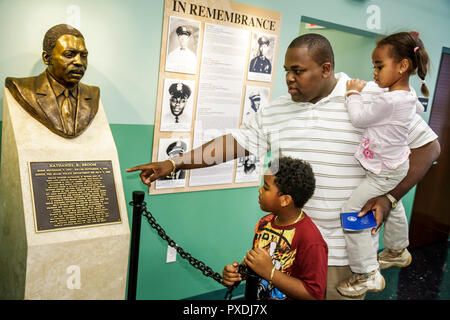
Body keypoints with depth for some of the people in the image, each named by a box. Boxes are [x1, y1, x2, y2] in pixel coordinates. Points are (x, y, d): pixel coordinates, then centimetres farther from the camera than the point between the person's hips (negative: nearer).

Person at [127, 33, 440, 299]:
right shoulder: (275, 111, 4)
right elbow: (234, 142, 4)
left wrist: (389, 197, -13)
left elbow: (428, 146, -4)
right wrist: (174, 163, -2)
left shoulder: (373, 98, -9)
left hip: (344, 250, -4)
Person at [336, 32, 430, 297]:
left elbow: (359, 118, -21)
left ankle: (368, 274, -1)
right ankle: (398, 251, 54)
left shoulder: (389, 101, -31)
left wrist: (354, 93, -7)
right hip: (396, 166, 10)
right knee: (392, 207, 28)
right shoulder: (409, 95, -1)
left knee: (351, 212, -9)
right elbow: (419, 109, 22)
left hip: (385, 173, -10)